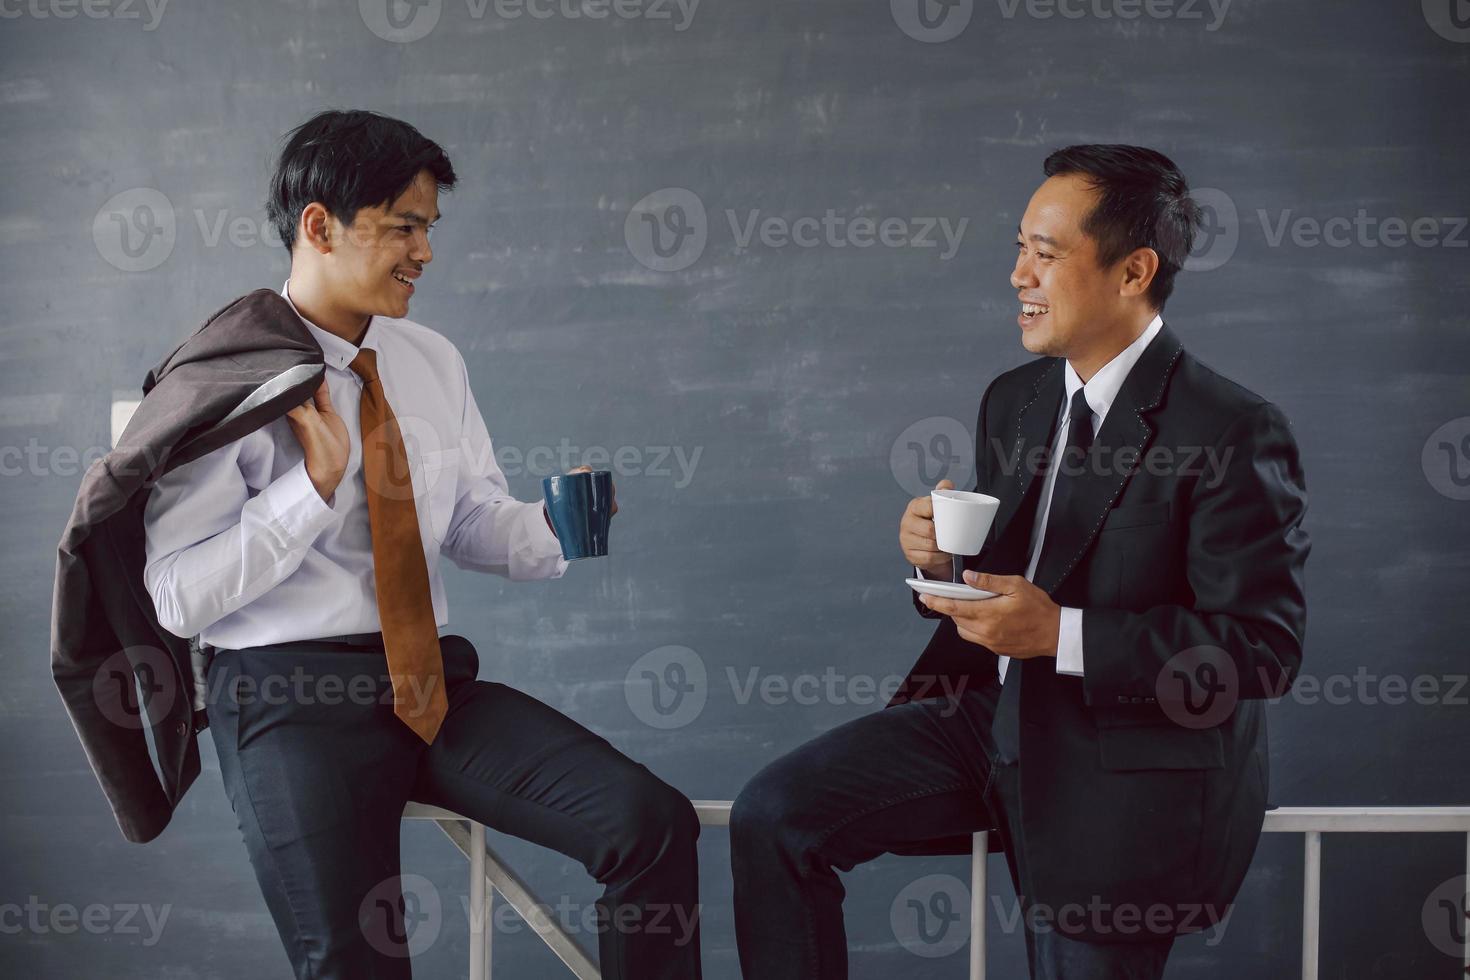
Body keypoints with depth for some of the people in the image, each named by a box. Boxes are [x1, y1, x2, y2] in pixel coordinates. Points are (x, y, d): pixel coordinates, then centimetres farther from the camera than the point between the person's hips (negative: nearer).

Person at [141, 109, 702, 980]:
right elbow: (179, 597, -9)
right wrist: (316, 482, -17)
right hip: (294, 696, -5)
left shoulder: (433, 362, 14)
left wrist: (548, 527, -4)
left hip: (437, 686, 5)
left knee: (654, 825, -16)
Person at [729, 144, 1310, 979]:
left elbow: (1265, 647, -19)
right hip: (996, 710, 7)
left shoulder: (1234, 433, -16)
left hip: (1128, 766, -6)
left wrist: (1061, 634, -24)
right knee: (773, 816, -8)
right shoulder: (1014, 400, 9)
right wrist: (942, 557, -7)